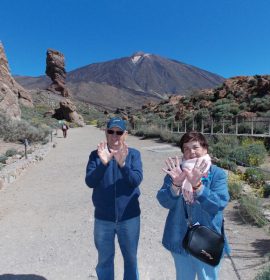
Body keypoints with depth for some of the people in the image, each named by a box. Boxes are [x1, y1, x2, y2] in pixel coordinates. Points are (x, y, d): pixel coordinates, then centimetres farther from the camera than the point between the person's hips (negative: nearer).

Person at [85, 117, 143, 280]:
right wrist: (103, 163, -30)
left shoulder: (133, 154, -6)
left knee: (131, 258, 19)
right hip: (103, 219, 1)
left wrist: (123, 164, -34)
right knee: (104, 260, 19)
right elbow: (90, 182, -14)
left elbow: (136, 180, -17)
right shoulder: (96, 155, -5)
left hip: (129, 218, 0)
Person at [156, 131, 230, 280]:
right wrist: (176, 184, -35)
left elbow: (220, 203, -23)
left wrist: (197, 185, -37)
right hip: (180, 239, 2)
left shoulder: (217, 174, -10)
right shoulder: (175, 172, -7)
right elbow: (164, 202, -16)